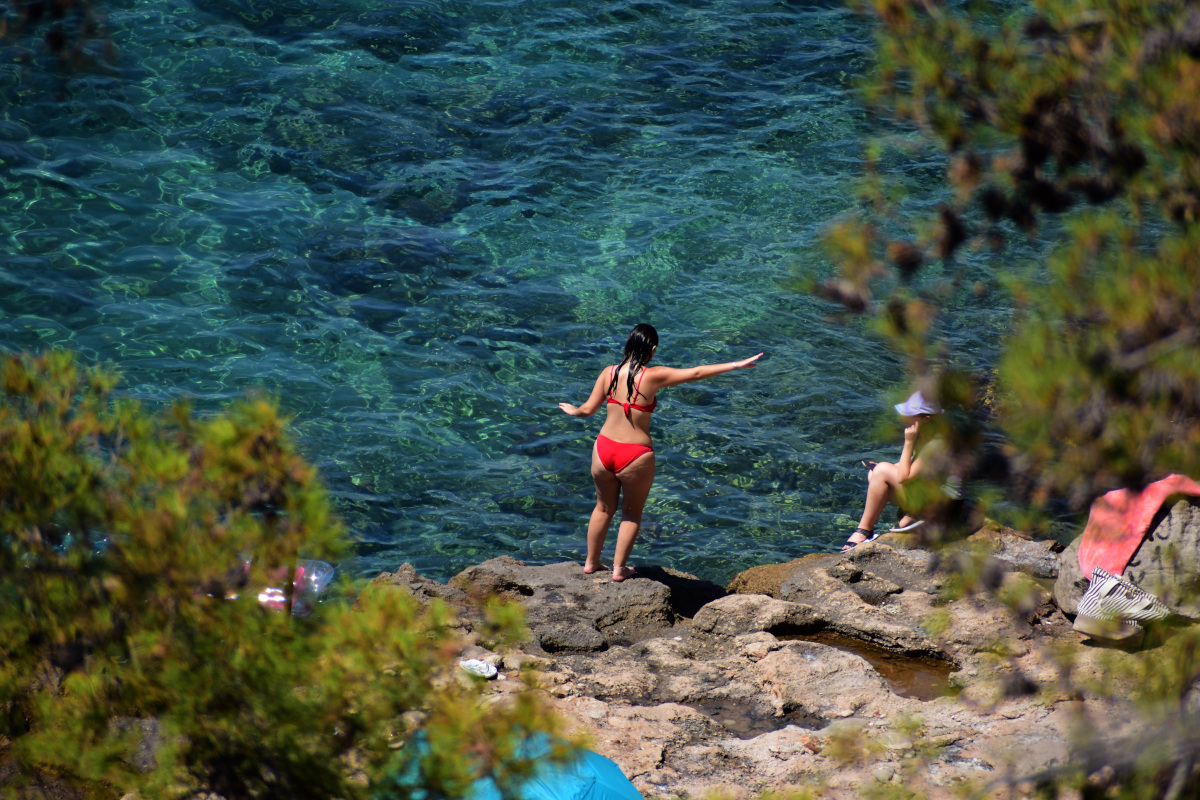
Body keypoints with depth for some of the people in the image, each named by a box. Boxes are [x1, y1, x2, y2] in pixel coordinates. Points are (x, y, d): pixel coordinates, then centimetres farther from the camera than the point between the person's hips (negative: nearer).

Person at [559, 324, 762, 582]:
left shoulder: (609, 373, -5)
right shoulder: (653, 377, -16)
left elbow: (588, 409, 2)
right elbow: (696, 373, -14)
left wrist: (573, 411, 25)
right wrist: (736, 365, -8)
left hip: (604, 449, 4)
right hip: (635, 458, -4)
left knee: (604, 508, 24)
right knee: (632, 513, 19)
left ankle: (591, 562, 36)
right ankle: (619, 568, 25)